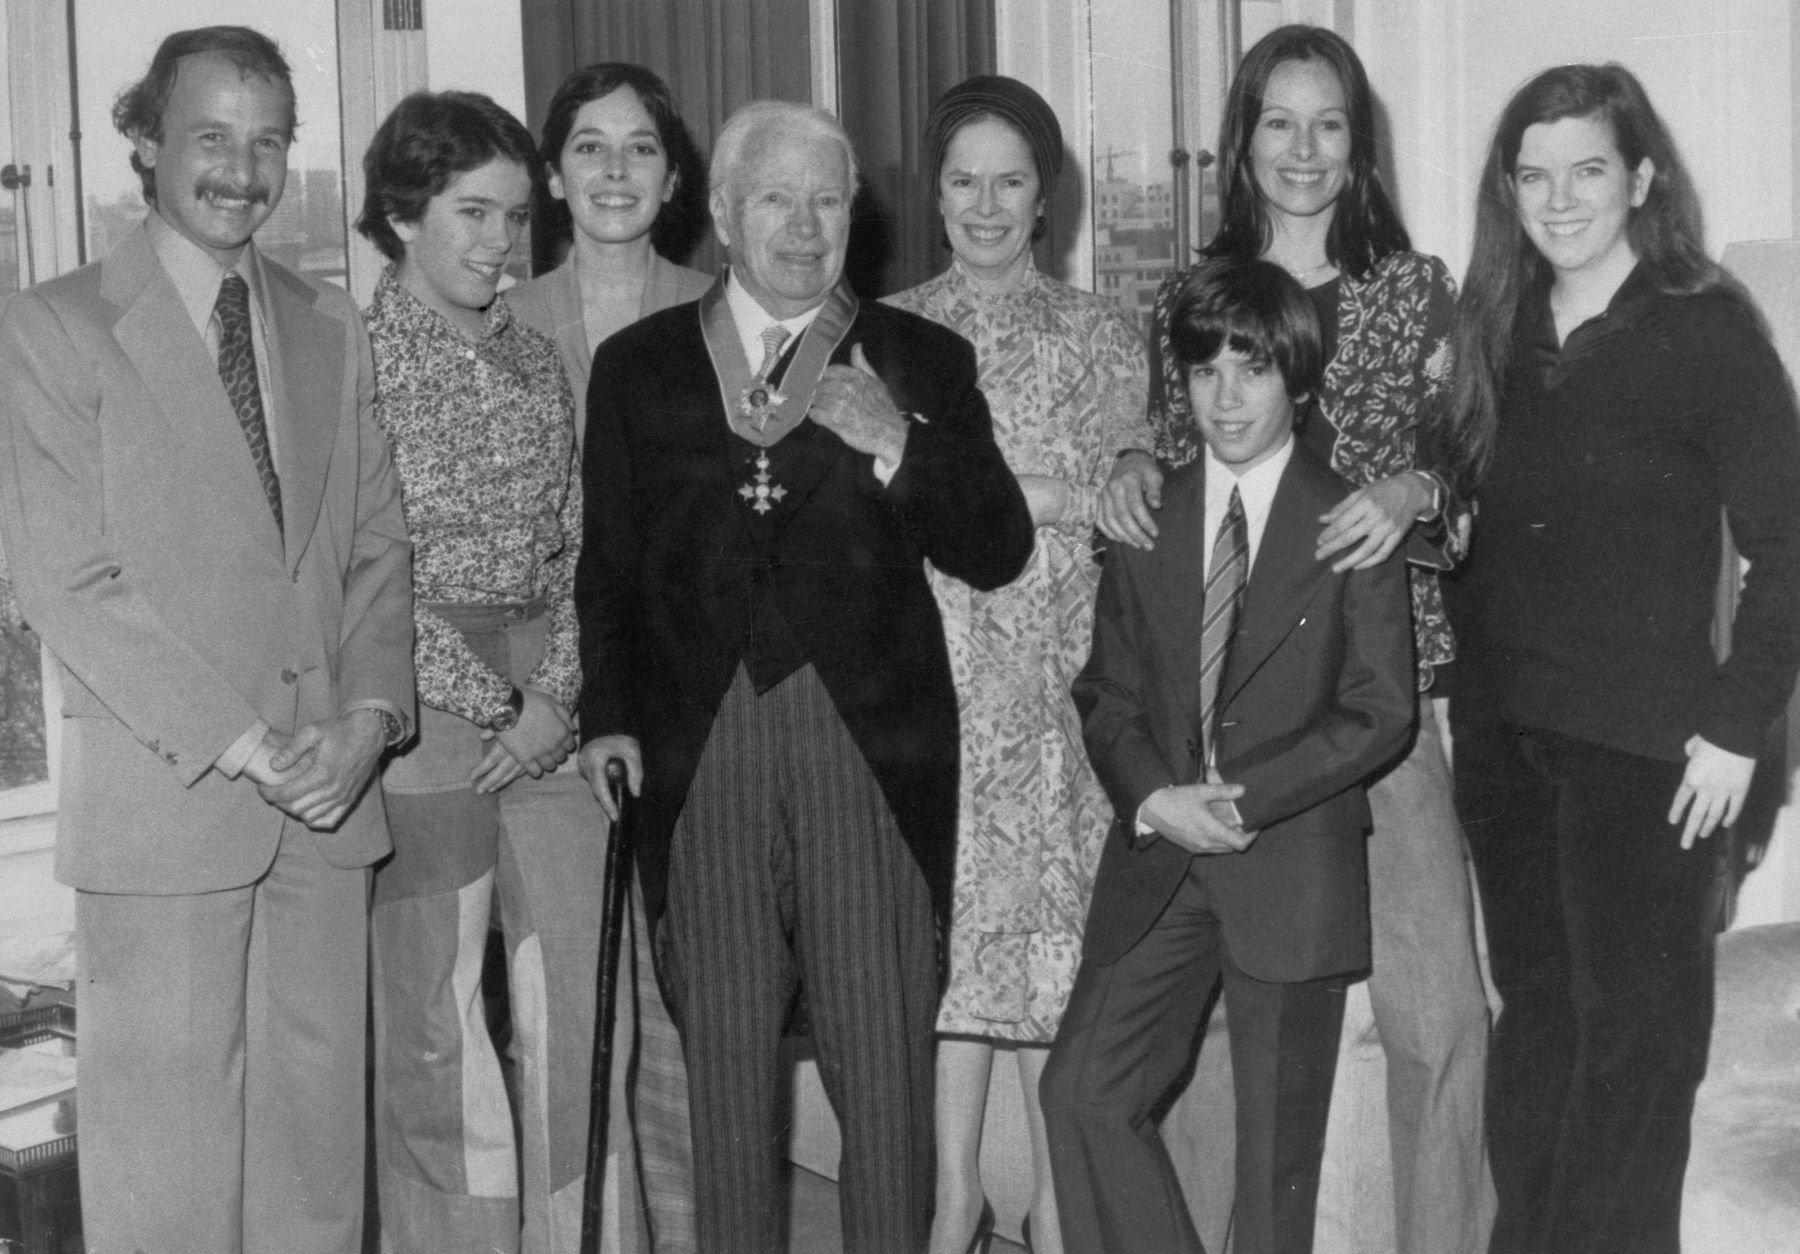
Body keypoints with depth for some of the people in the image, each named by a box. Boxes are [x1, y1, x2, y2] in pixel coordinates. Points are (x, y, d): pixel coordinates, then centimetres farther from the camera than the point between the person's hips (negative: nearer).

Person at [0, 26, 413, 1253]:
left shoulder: (331, 326, 13)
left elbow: (379, 545, 11)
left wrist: (370, 714, -5)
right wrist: (233, 742, -14)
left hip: (329, 789, 4)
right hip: (164, 798, -4)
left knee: (319, 1130, 10)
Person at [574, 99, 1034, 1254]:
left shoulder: (922, 362, 7)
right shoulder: (638, 366, 11)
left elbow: (999, 553, 0)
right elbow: (607, 565, 14)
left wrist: (896, 445, -14)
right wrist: (608, 714, 4)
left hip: (873, 754, -1)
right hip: (700, 755, 1)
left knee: (887, 1064, 4)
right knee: (724, 1060, 9)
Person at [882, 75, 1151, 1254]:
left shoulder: (1099, 336, 6)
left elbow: (1129, 508, -1)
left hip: (1053, 685, -1)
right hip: (922, 679, 1)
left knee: (1053, 932, -1)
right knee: (939, 935, 2)